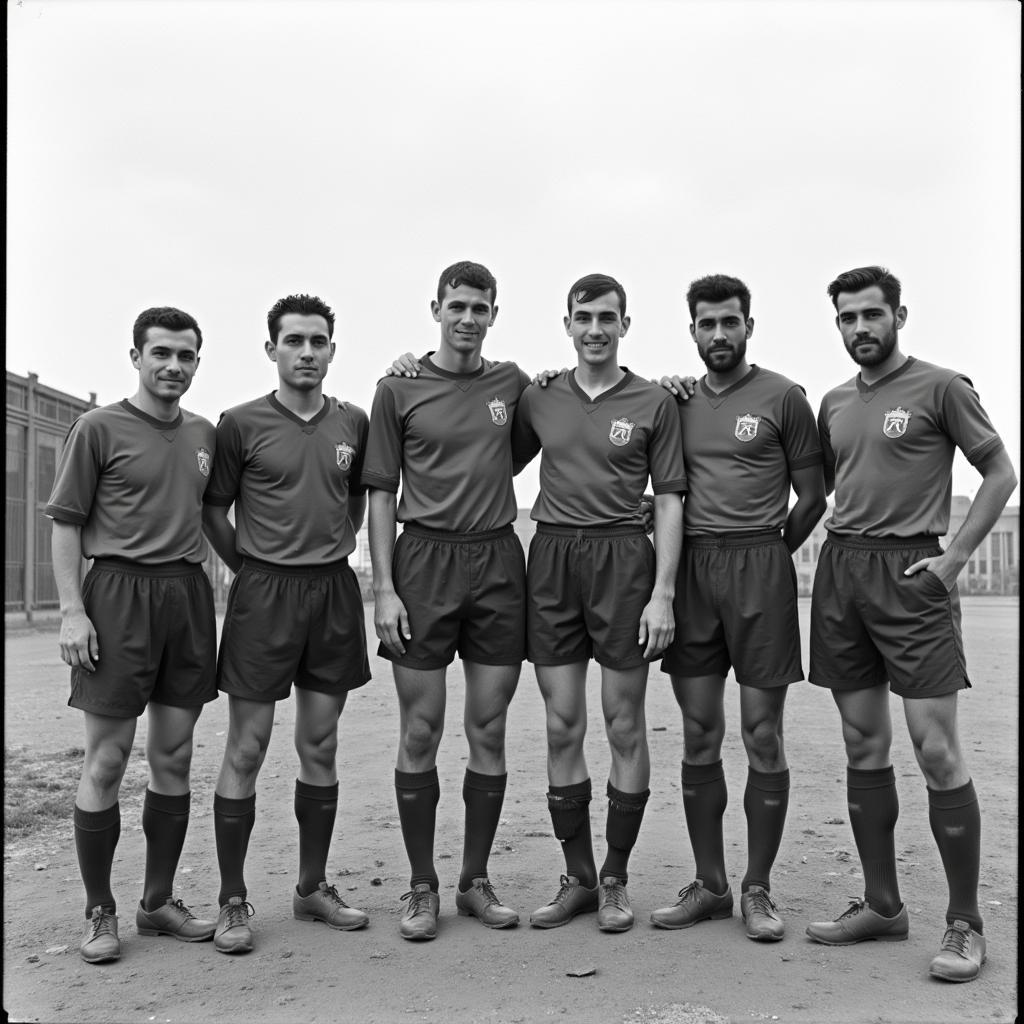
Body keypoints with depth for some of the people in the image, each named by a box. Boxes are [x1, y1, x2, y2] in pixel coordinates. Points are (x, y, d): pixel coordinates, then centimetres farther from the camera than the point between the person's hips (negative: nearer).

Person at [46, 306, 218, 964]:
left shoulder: (205, 433, 13)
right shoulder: (99, 428, -1)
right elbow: (66, 524, -3)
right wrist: (72, 609, -11)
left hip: (190, 593, 5)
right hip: (119, 593, -5)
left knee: (175, 758, 9)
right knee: (106, 763, 1)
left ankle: (159, 902, 22)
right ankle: (99, 913, 15)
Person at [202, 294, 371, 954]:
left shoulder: (353, 422, 8)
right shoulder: (242, 424, -3)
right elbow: (214, 510, 3)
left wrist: (334, 550, 11)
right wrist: (254, 569, 2)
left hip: (335, 590, 4)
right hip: (263, 593, -3)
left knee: (320, 747, 10)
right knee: (246, 749, 0)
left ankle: (314, 888, 23)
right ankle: (233, 903, 11)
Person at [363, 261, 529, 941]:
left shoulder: (512, 383, 10)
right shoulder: (399, 391, 3)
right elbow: (382, 493, 2)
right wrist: (383, 588, -7)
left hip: (498, 559, 2)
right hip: (424, 559, -2)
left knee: (489, 731, 6)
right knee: (421, 733, 2)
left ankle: (477, 881, 20)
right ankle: (423, 888, 15)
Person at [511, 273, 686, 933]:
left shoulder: (654, 403, 3)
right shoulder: (538, 399, 11)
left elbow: (669, 501, 0)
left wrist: (663, 592, -8)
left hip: (622, 558, -2)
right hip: (551, 560, 3)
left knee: (625, 728, 3)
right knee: (562, 729, 6)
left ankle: (615, 880, 17)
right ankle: (577, 879, 19)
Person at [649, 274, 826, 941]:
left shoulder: (783, 397, 2)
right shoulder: (678, 399, 13)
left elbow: (812, 496, 5)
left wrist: (765, 556, 6)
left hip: (761, 568, -3)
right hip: (691, 568, 3)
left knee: (763, 737, 1)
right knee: (700, 738, 6)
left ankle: (758, 888, 13)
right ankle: (710, 886, 17)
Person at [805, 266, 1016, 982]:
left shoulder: (941, 387, 1)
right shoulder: (834, 403, 16)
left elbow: (1001, 474, 1)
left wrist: (955, 557, -8)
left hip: (910, 574, -5)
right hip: (839, 573, 6)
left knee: (936, 750, -6)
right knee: (864, 748, 9)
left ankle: (966, 924, 7)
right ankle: (882, 906, 20)